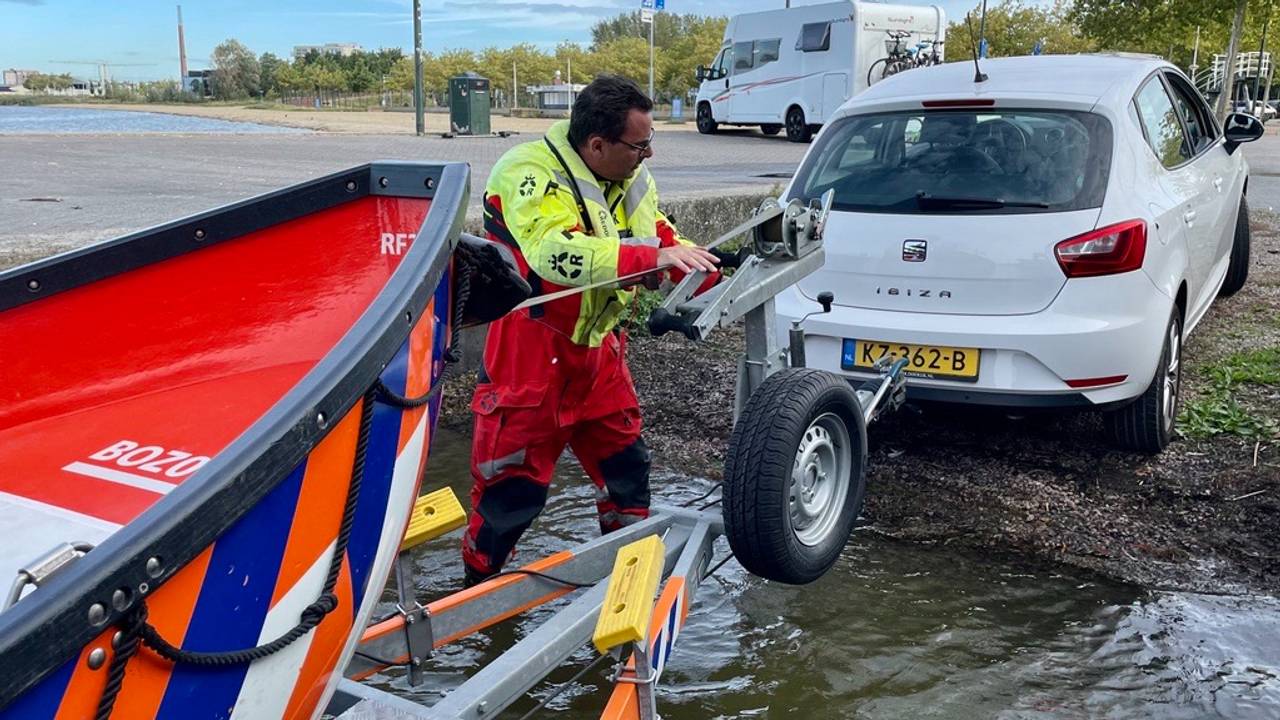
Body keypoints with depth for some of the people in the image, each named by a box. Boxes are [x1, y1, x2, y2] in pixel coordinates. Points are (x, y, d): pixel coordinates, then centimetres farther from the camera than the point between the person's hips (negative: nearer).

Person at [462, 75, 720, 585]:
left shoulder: (633, 179, 4)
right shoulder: (532, 174, -22)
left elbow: (664, 239, 16)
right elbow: (558, 254, -38)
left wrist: (708, 271, -3)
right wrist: (655, 257, -40)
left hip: (598, 350, 8)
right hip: (529, 355, -7)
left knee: (625, 462, 16)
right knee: (513, 480, 1)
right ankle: (477, 587, 21)